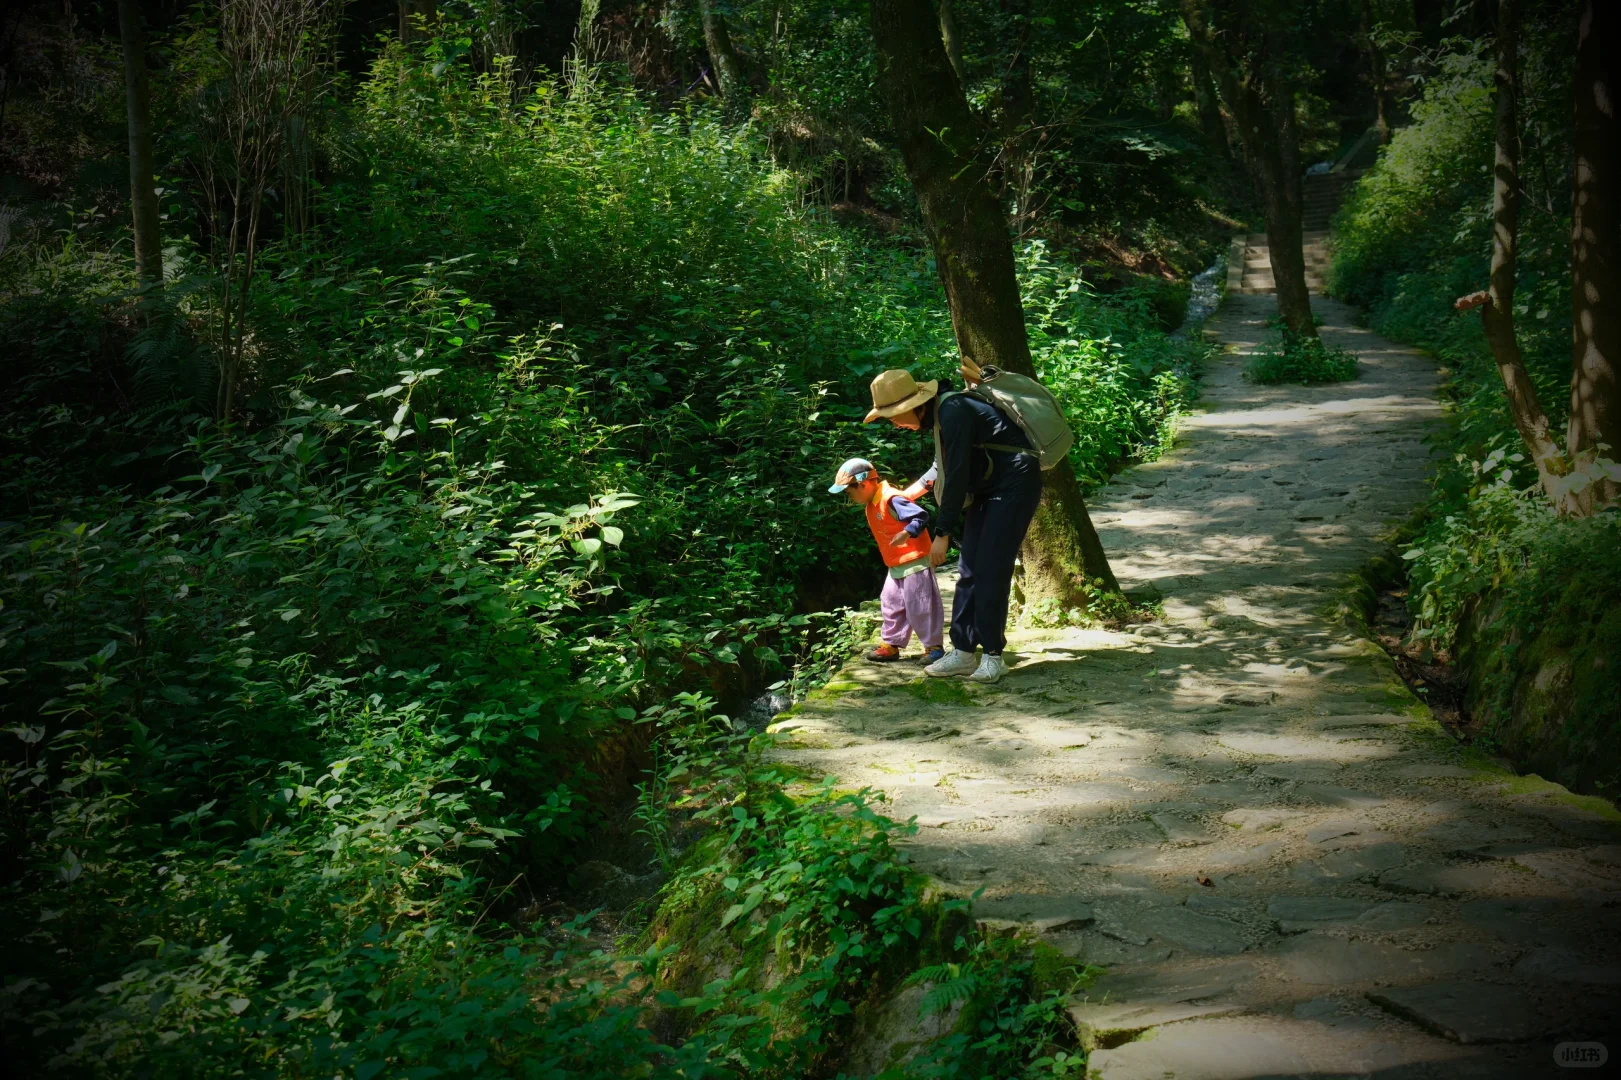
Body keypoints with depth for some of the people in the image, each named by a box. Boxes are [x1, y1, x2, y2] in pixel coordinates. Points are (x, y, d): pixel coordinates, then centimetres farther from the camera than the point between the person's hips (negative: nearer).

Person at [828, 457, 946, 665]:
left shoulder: (891, 500, -22)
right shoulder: (872, 504, 10)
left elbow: (921, 516, -25)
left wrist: (907, 534, -35)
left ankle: (934, 646, 6)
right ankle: (891, 645, 22)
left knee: (920, 606, -4)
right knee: (891, 605, 13)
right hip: (896, 566, 10)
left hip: (915, 562, -10)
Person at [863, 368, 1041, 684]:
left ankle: (992, 655, -4)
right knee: (969, 569, 6)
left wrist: (942, 534, -22)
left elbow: (957, 476, -26)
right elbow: (947, 465, 23)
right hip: (987, 490, 10)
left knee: (990, 571, -11)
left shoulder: (954, 414, -25)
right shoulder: (937, 415, 5)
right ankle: (963, 652, 10)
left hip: (1014, 485, -10)